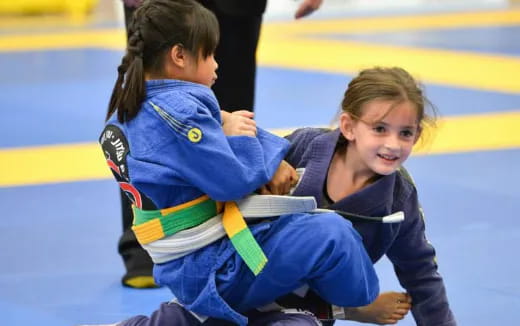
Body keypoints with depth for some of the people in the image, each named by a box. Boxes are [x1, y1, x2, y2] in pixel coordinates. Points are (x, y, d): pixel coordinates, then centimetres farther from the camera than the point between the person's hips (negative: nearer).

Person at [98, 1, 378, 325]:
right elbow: (234, 180, -23)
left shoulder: (129, 106, 8)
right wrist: (237, 136, -5)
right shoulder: (177, 113, -23)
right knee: (330, 235, -18)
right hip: (213, 272, -11)